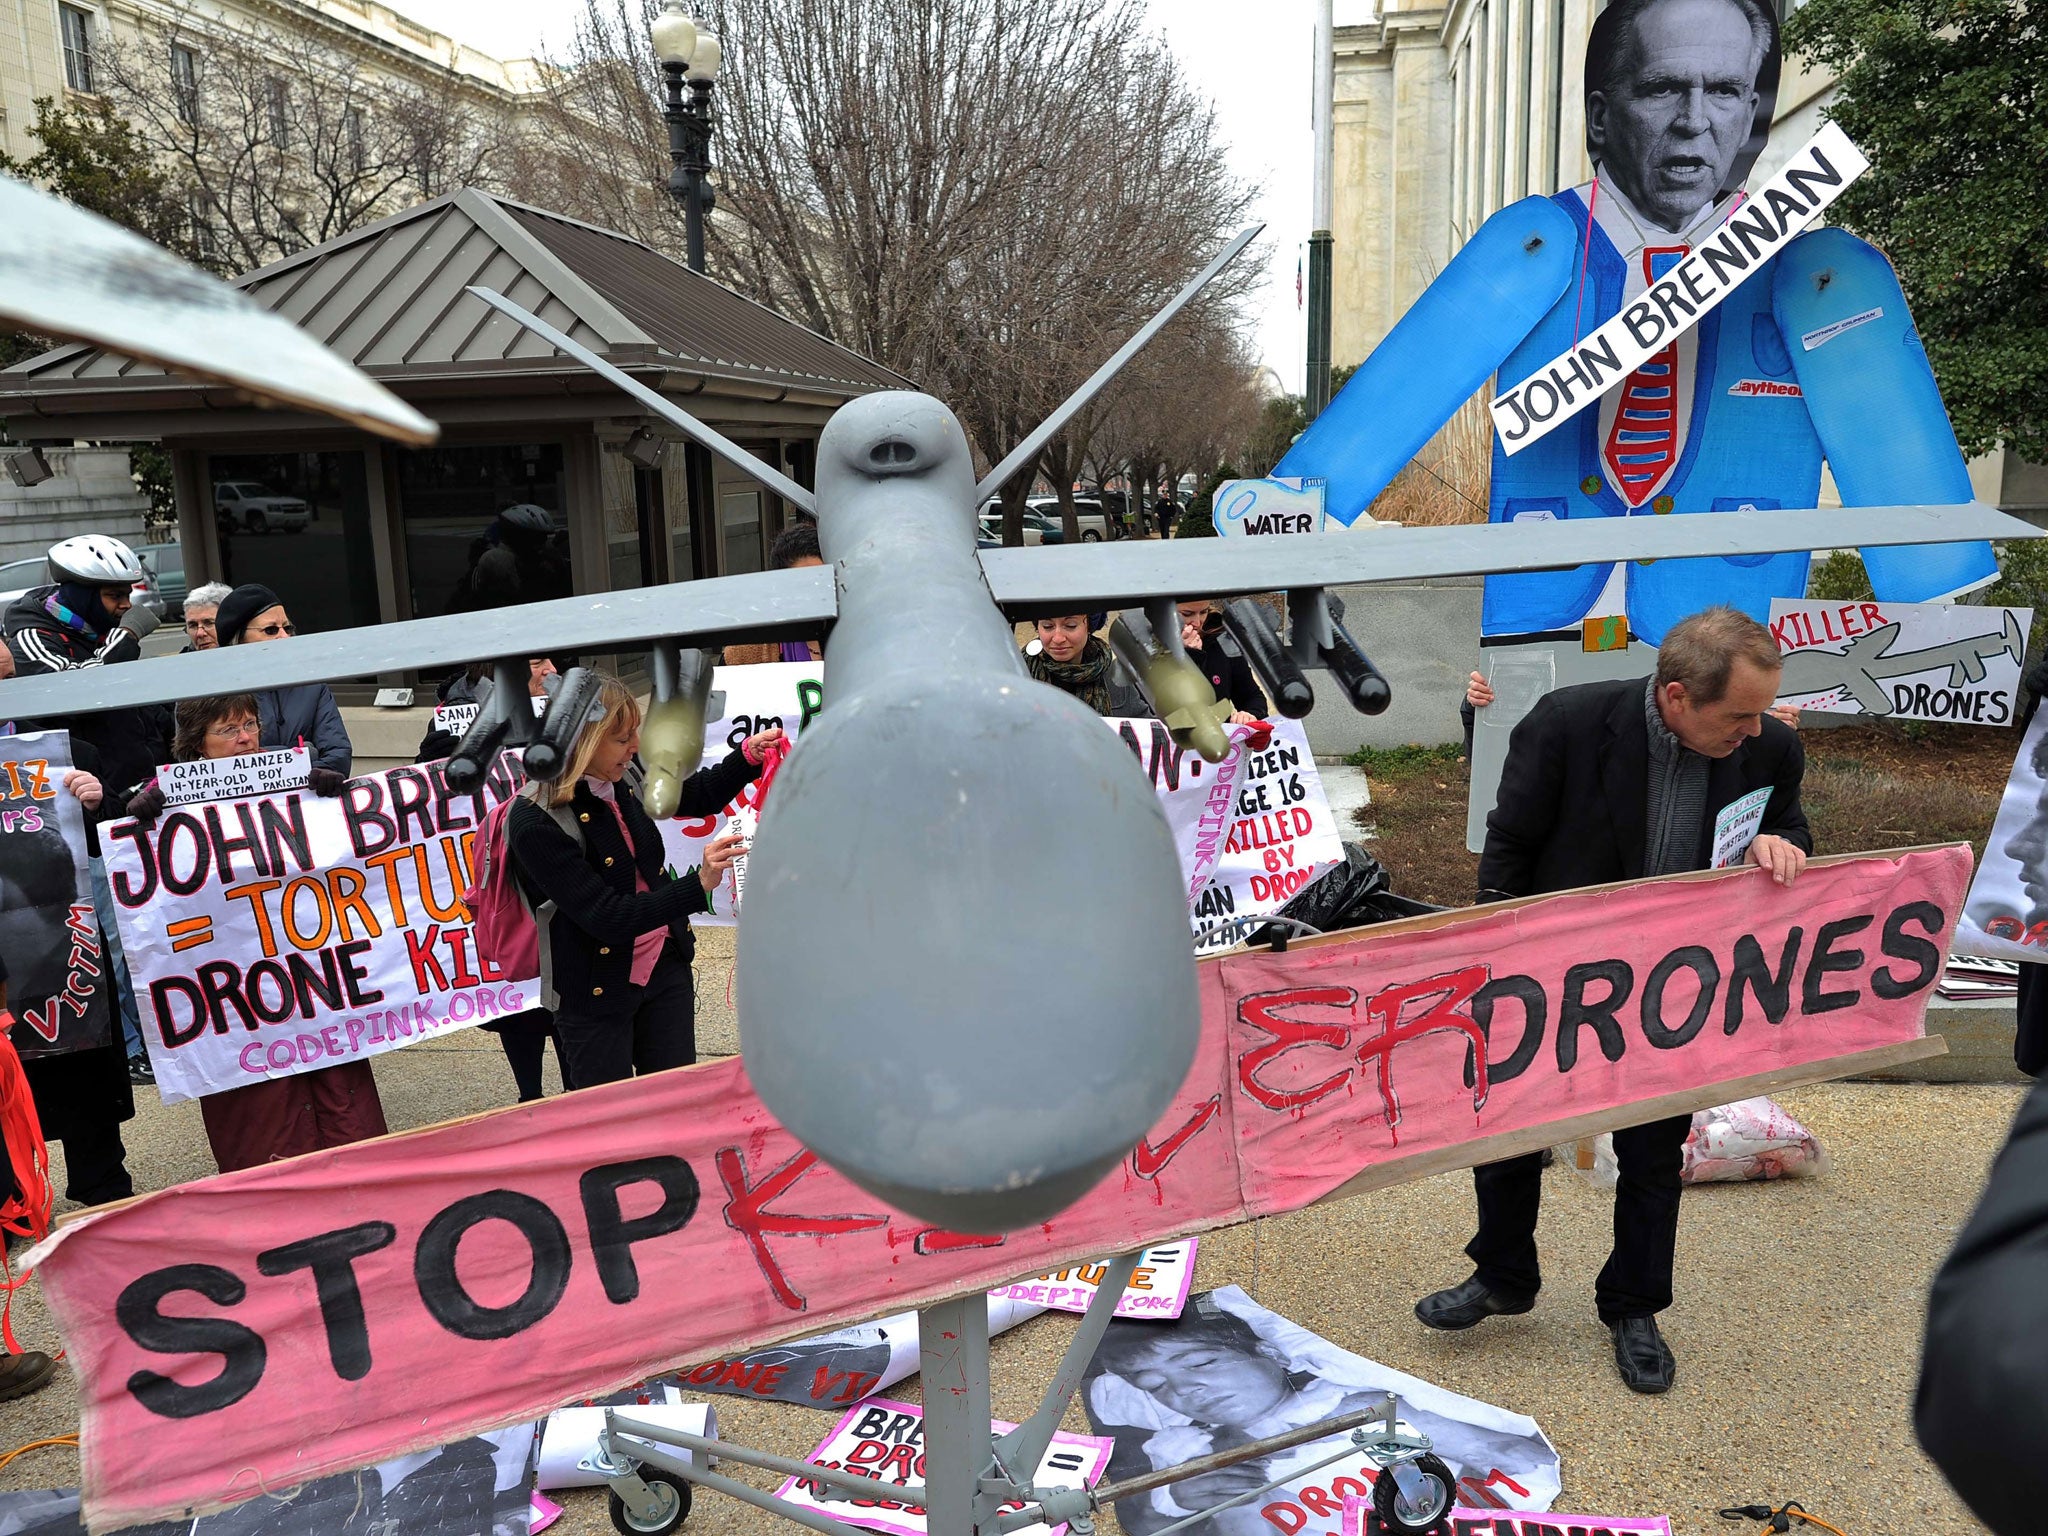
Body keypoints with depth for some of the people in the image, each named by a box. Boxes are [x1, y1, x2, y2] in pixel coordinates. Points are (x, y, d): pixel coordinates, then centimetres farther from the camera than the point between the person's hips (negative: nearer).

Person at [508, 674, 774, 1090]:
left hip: (664, 969, 6)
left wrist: (748, 755, 1)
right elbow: (606, 917, -25)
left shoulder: (622, 781, -2)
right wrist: (698, 885, -32)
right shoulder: (536, 822, -22)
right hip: (596, 995, -6)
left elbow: (696, 797, 17)